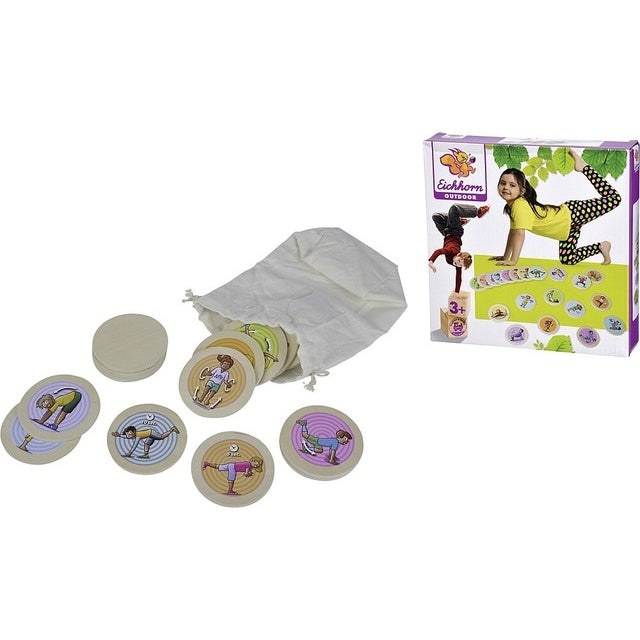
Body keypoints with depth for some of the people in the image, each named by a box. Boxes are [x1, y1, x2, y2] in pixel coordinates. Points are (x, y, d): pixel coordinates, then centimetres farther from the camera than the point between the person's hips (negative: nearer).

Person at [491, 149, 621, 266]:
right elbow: (512, 232, 9)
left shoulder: (520, 205, -28)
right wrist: (505, 257, 9)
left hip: (571, 213, -8)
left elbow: (520, 234, -33)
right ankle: (601, 247, 33)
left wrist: (513, 260, -31)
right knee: (567, 260, 13)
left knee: (614, 199, -10)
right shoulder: (510, 206, -1)